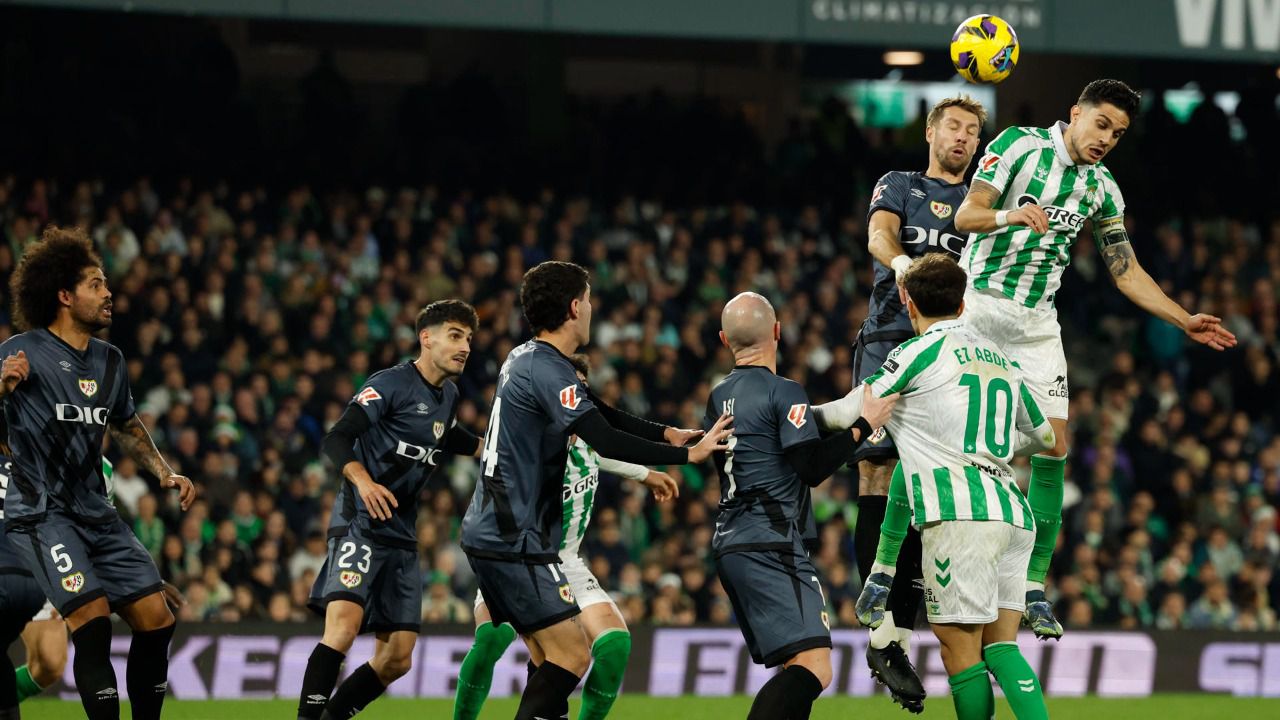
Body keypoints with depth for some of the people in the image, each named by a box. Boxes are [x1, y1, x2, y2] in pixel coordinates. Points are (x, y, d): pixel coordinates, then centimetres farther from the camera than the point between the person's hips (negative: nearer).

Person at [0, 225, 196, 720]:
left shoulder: (109, 361, 12)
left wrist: (164, 473, 18)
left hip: (95, 512, 7)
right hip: (40, 512, -7)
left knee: (156, 621, 3)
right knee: (93, 622, -21)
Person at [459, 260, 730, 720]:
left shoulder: (526, 359, 13)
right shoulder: (547, 371, -18)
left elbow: (598, 416, 24)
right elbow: (605, 441, -26)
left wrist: (666, 434, 16)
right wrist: (688, 454, -18)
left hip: (491, 534, 10)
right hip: (516, 542, -10)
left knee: (551, 656, 13)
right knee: (572, 654, -11)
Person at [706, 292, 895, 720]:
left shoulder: (719, 397, 14)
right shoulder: (783, 392, -9)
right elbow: (813, 467, -15)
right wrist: (863, 426, -5)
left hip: (729, 543, 9)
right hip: (771, 545, -9)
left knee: (796, 666, 16)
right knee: (813, 669, -17)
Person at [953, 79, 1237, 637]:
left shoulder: (1102, 189, 10)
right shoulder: (1019, 145, -4)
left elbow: (1126, 272, 17)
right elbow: (966, 216, -10)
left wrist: (1185, 321, 10)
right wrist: (1012, 215, -30)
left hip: (1036, 323, 5)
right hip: (976, 306, -5)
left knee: (1052, 446, -5)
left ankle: (1034, 588, 1)